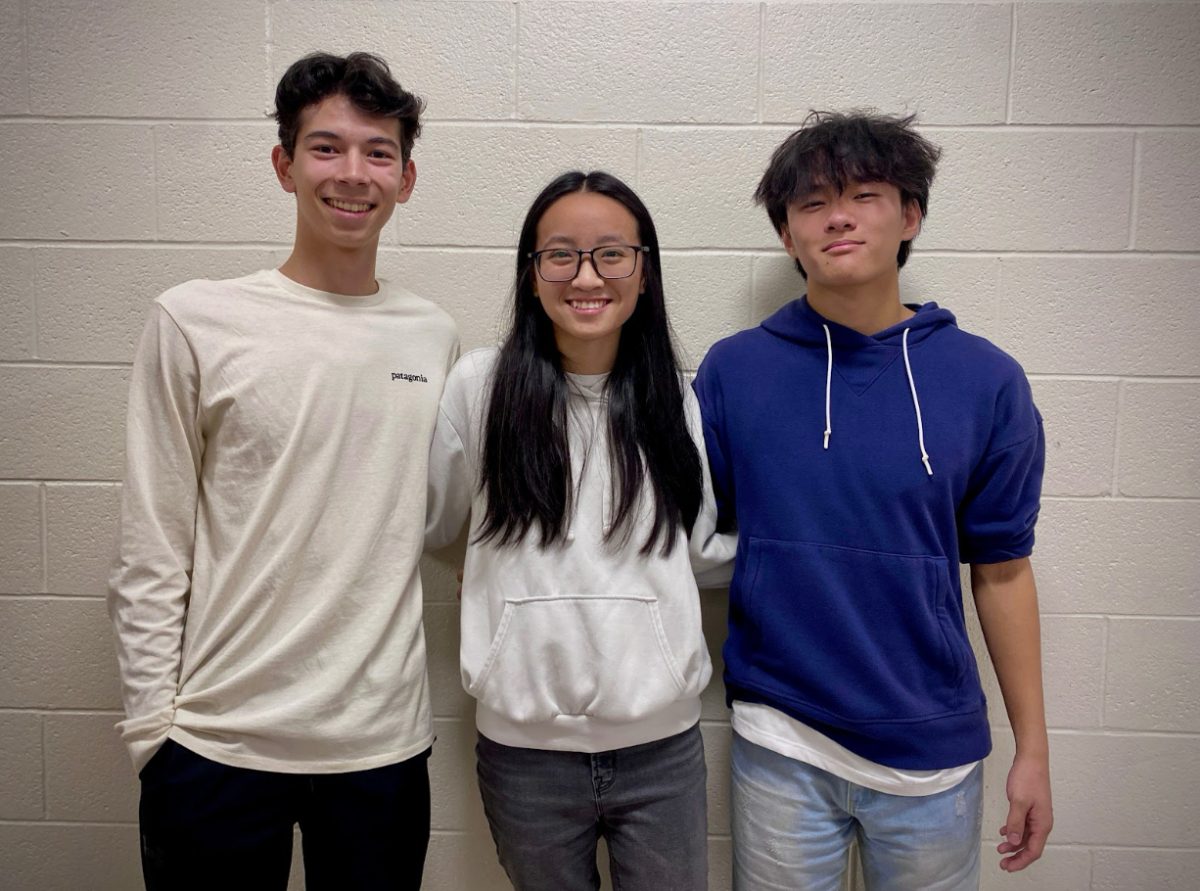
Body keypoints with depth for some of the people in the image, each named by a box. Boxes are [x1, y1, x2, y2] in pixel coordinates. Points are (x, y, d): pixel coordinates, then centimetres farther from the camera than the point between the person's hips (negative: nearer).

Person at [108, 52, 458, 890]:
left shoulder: (432, 336, 3)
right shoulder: (195, 321, -5)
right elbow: (150, 552, -2)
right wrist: (152, 721, -4)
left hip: (384, 740, 3)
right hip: (217, 739, -2)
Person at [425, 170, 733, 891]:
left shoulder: (673, 399, 0)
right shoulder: (481, 386, -7)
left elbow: (699, 549, 8)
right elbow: (431, 525, 5)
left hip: (661, 742, 2)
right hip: (524, 743, -1)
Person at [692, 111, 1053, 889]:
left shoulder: (986, 380, -6)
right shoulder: (734, 371, -6)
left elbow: (1002, 569, 0)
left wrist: (1033, 749, 3)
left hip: (933, 748, 1)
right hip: (781, 745, 0)